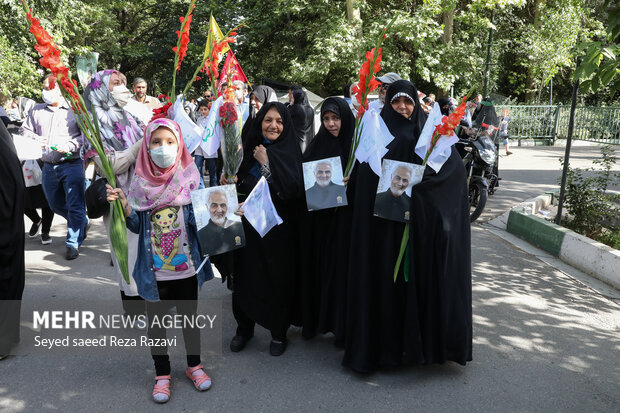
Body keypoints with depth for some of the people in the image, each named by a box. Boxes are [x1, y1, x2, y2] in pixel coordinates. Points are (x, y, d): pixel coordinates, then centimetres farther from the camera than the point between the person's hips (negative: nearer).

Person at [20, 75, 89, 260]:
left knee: (75, 206, -5)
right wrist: (34, 139, -3)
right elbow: (25, 130, 18)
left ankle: (73, 243, 6)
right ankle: (83, 224, 38)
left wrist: (70, 145, -19)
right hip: (48, 166, 6)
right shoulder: (36, 111, 13)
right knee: (56, 205, 17)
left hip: (72, 164, -6)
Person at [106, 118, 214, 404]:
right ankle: (162, 374, 32)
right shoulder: (140, 183, -1)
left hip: (187, 266, -1)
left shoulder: (190, 177, -4)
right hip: (155, 270, 1)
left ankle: (194, 365, 37)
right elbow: (136, 226, 1)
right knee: (155, 321, 13)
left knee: (189, 317, 15)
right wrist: (124, 206, -15)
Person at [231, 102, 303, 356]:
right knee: (246, 276, 10)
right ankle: (244, 328, 31)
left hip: (278, 228, -3)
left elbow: (293, 190, -19)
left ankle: (279, 333, 26)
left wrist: (266, 163, -17)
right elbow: (238, 186, 9)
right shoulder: (250, 149, 4)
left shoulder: (289, 152, -5)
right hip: (249, 226, 3)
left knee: (278, 279, 6)